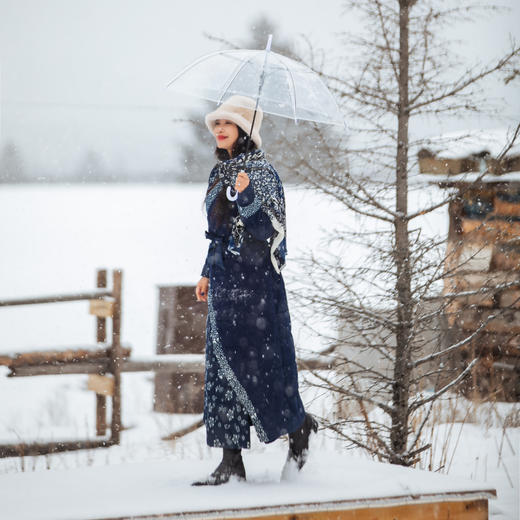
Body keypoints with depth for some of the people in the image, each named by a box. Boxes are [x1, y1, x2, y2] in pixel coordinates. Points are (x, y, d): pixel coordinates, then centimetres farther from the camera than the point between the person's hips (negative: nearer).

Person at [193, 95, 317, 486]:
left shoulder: (260, 171, -9)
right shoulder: (220, 173, 16)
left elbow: (268, 228, -17)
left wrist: (246, 197, -31)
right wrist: (208, 274, 21)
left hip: (255, 278, -8)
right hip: (225, 278, 8)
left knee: (259, 361, -7)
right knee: (223, 366, 3)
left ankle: (299, 427, 17)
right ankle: (232, 461, 4)